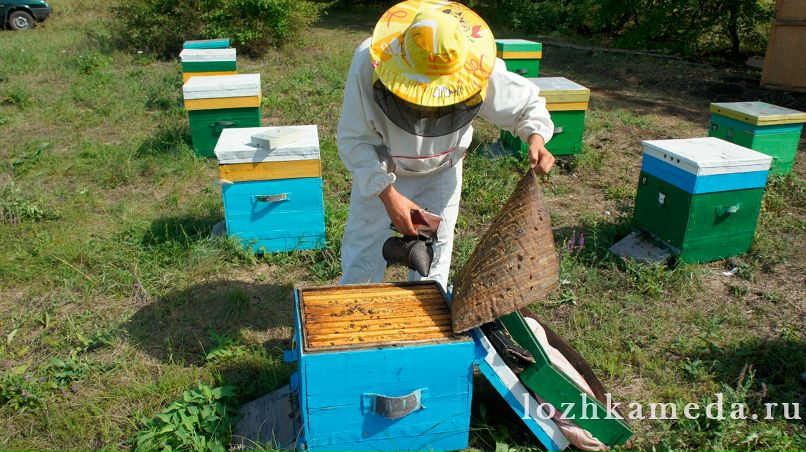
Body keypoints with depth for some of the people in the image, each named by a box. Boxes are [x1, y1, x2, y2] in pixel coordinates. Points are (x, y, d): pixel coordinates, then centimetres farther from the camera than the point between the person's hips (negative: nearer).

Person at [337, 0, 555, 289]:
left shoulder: (480, 68, -28)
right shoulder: (369, 63, -33)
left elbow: (527, 104, -10)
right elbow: (354, 140, -26)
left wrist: (536, 136, -32)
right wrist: (387, 193, -37)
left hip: (441, 172, 1)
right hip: (379, 173, -1)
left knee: (433, 265, 9)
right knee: (363, 256, 9)